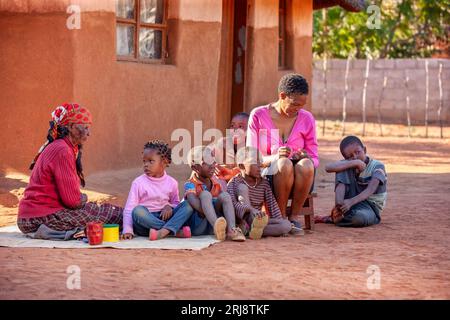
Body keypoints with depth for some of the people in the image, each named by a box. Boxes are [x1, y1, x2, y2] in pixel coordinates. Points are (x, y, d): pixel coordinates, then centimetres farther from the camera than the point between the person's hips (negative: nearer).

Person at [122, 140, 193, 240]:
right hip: (146, 219, -3)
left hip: (165, 217, 3)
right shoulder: (138, 183, -1)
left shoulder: (171, 183, 7)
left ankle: (163, 231, -38)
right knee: (138, 211, -36)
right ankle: (176, 231, -33)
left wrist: (169, 207, -6)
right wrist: (128, 230, -18)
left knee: (188, 206, -16)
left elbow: (175, 202, 21)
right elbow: (129, 208, -5)